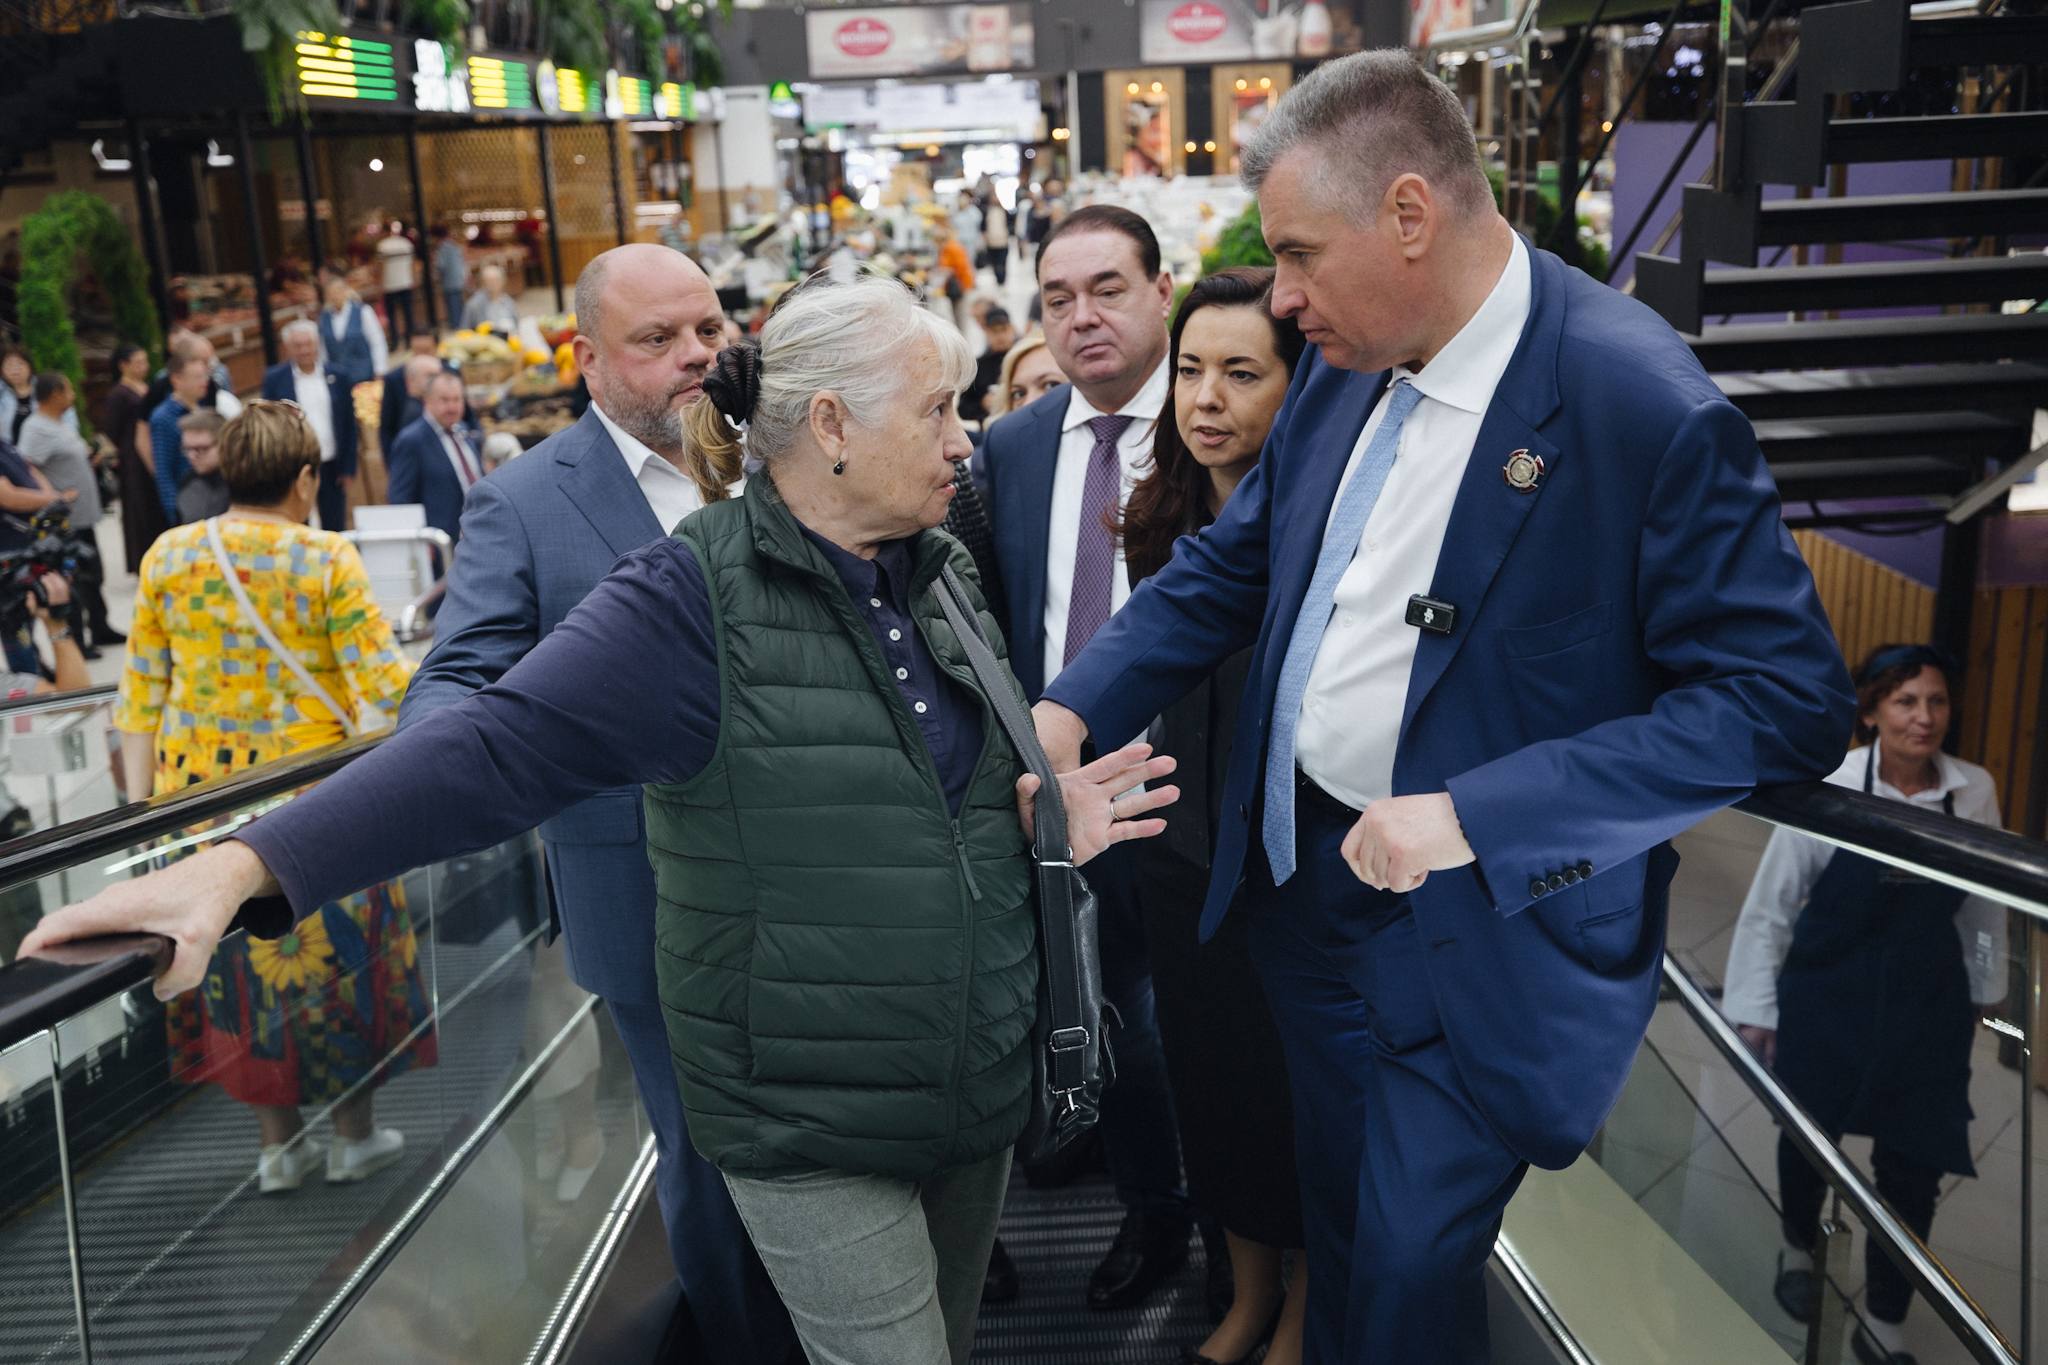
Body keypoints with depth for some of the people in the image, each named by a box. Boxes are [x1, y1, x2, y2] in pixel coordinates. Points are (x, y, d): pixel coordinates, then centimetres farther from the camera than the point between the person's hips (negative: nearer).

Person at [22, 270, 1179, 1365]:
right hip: (811, 1128, -7)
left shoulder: (946, 574, 5)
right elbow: (497, 749, -25)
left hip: (985, 1087, 7)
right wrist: (240, 867, -34)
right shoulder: (693, 599, -18)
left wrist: (1042, 818, -3)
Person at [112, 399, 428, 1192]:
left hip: (199, 793, 4)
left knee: (236, 956, 15)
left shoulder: (167, 556, 2)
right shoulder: (327, 560, -10)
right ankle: (355, 1134, 24)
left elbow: (140, 694, 4)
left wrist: (139, 804, 9)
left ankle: (279, 1145, 25)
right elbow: (382, 687, -13)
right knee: (335, 949, 12)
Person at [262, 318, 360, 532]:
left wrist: (348, 468, 2)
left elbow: (349, 424, 4)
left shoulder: (338, 375, 1)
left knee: (335, 529, 10)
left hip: (332, 466, 1)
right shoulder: (274, 378, -3)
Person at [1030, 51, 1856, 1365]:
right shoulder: (1345, 365, 0)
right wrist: (1069, 710, -4)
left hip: (1476, 937, -6)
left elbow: (1789, 702, -22)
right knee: (1340, 1226, 22)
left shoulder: (1647, 405, -22)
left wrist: (1475, 816, -26)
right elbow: (1229, 565, 10)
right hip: (1306, 884, 6)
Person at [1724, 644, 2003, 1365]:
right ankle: (1799, 1248, 48)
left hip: (1929, 1006, 2)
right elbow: (1770, 906, -9)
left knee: (1914, 1166, 3)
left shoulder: (1975, 792, -8)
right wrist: (1754, 1009, -6)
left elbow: (1983, 900, 7)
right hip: (1827, 999, -2)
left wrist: (1982, 987, 16)